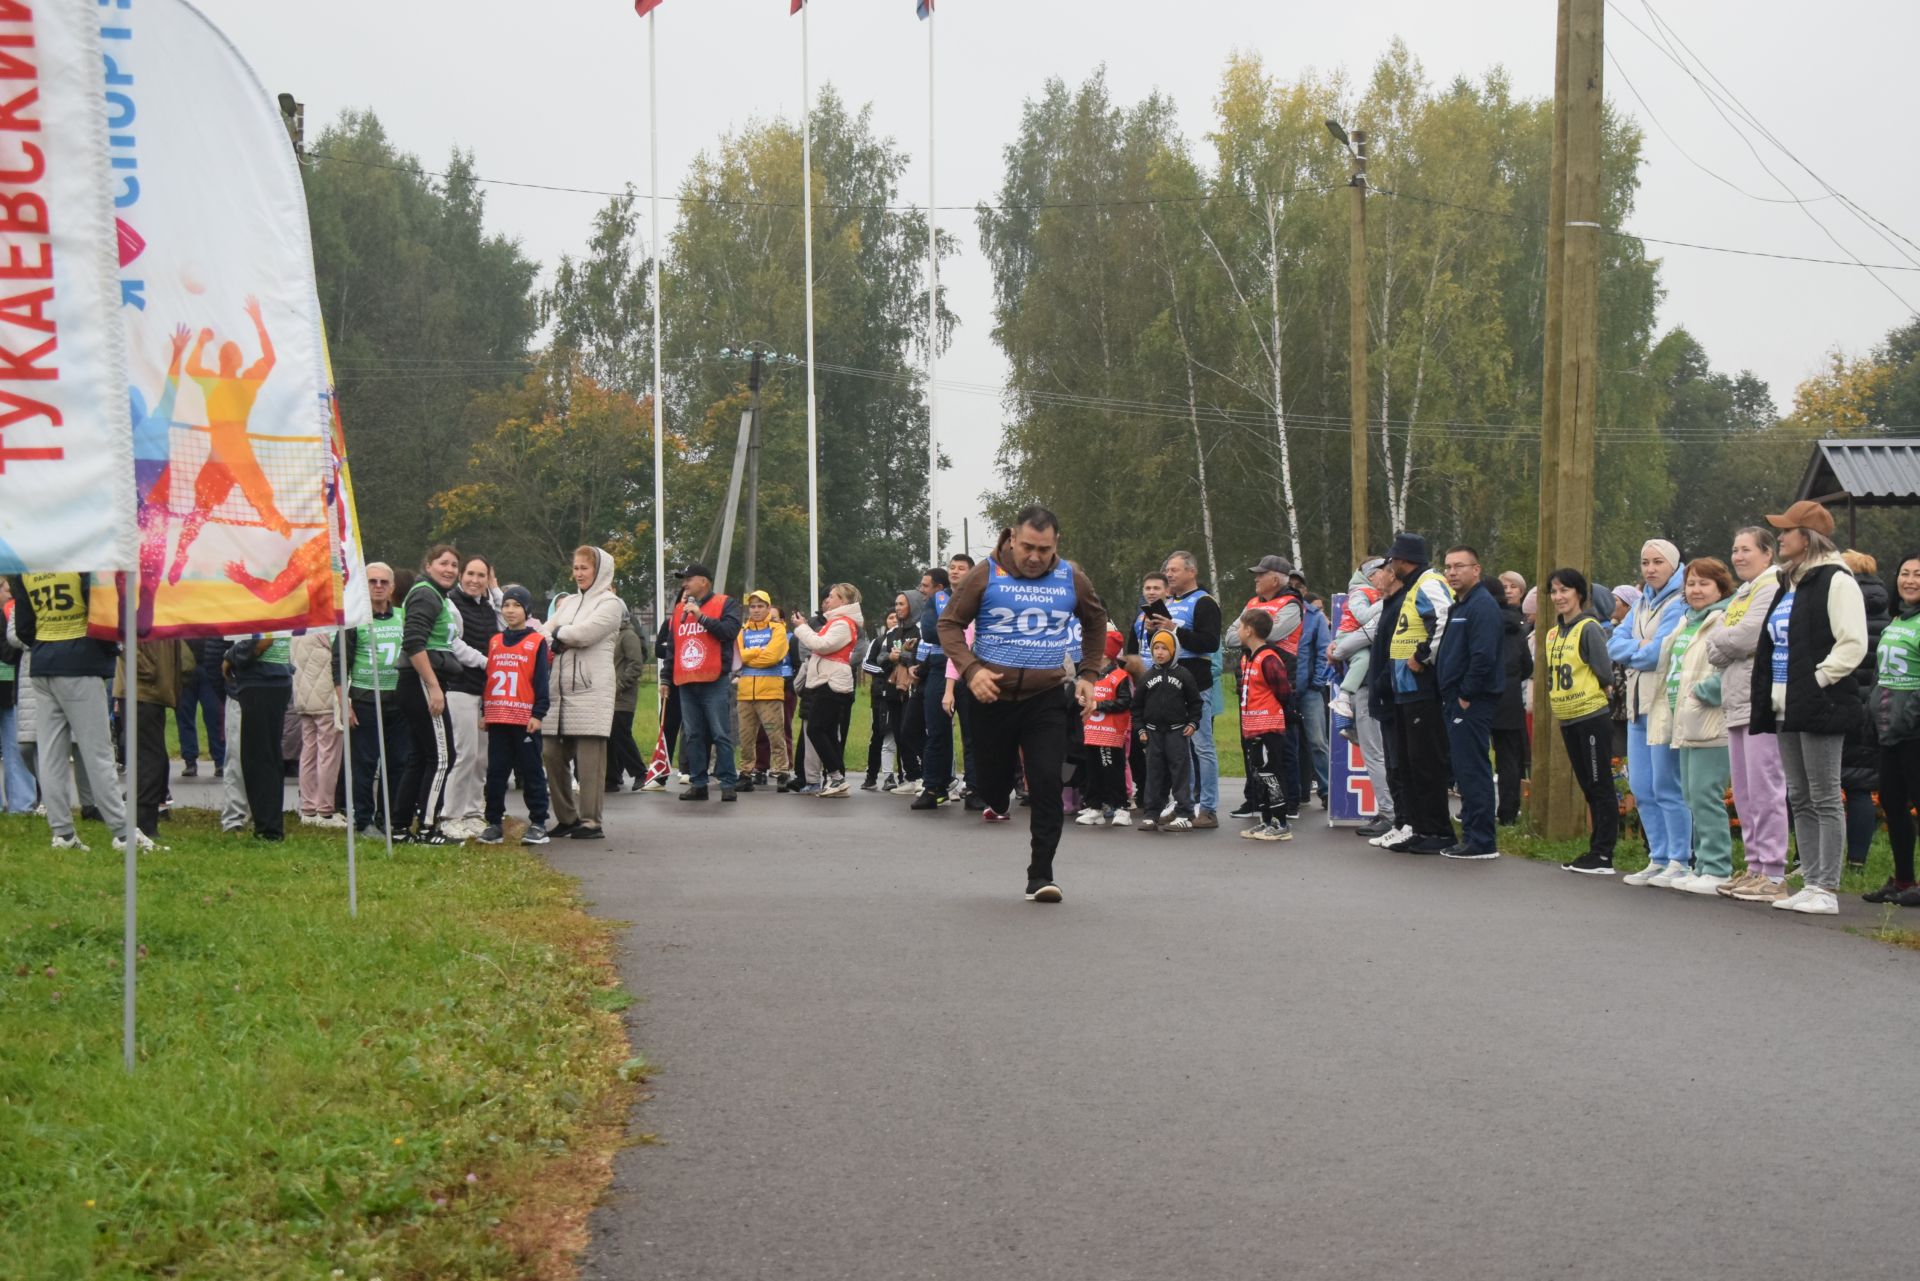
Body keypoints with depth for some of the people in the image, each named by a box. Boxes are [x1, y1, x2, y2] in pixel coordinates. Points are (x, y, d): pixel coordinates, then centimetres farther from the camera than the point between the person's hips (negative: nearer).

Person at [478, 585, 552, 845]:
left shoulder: (537, 642, 0)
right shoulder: (494, 642, 14)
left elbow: (542, 681, -3)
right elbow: (486, 677, 16)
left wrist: (538, 714, -9)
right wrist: (485, 711, 11)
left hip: (526, 719, -4)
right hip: (497, 719, 5)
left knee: (531, 772, 1)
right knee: (496, 772, 6)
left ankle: (538, 822, 4)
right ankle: (494, 822, 12)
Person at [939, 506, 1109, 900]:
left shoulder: (1071, 579, 3)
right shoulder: (987, 575, -5)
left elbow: (1097, 625, 20)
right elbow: (950, 624, 1)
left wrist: (1088, 675, 10)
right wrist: (970, 669, -14)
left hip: (1047, 699, 1)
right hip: (993, 698, 0)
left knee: (1047, 786, -11)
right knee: (991, 783, 8)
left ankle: (1040, 875, -3)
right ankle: (999, 802, 46)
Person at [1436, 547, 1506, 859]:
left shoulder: (1482, 606, -14)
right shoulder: (1459, 607, 19)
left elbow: (1483, 657, -23)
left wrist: (1466, 695, -18)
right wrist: (1451, 695, 15)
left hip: (1473, 703, -10)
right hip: (1458, 701, 10)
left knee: (1472, 771, -9)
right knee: (1465, 770, 13)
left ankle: (1481, 842, -7)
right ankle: (1473, 834, 19)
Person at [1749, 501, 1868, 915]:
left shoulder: (1834, 581, -10)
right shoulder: (1789, 583, 18)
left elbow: (1853, 644, -17)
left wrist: (1818, 680, -17)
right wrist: (1768, 695, 15)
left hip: (1819, 709, -10)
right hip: (1787, 709, 10)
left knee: (1824, 800, -6)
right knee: (1799, 800, 11)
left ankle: (1827, 890, -3)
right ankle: (1811, 883, 16)